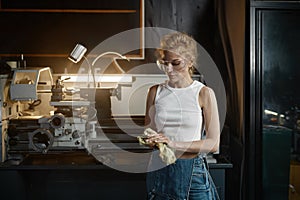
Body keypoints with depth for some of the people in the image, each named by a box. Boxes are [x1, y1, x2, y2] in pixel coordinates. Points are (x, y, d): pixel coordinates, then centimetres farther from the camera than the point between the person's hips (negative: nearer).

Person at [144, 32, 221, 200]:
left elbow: (213, 143, -8)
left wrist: (175, 144, -19)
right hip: (159, 170, 3)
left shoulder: (204, 93, -5)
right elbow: (149, 131, 12)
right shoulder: (156, 91, 5)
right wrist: (150, 140, -12)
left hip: (192, 171, -2)